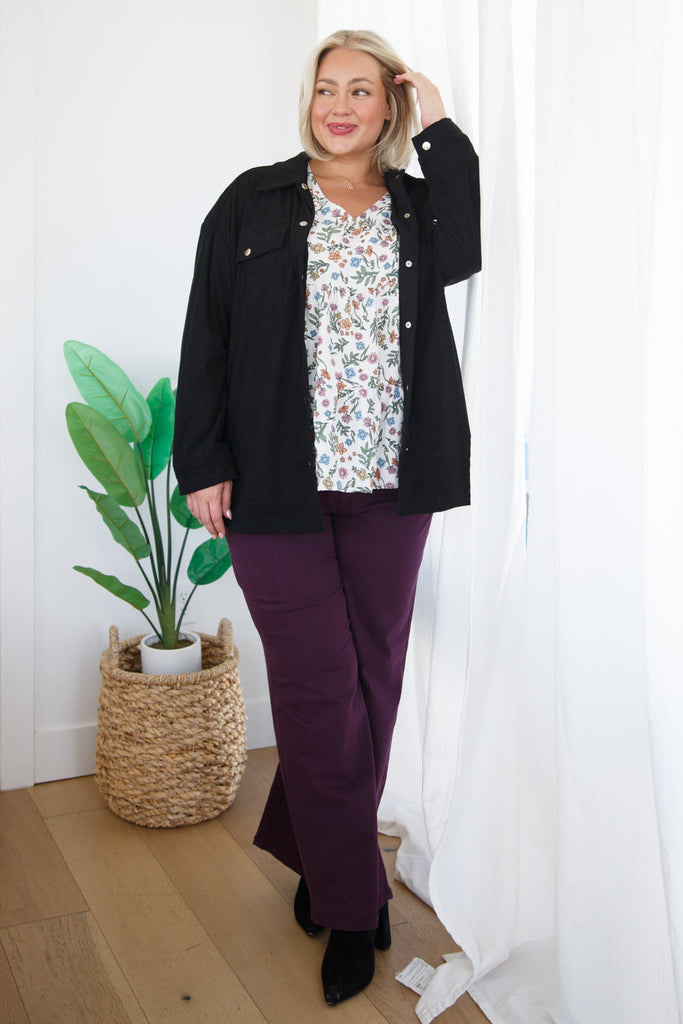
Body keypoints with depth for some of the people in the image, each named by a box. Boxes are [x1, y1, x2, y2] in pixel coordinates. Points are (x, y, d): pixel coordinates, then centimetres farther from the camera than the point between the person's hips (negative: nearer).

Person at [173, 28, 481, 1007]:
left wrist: (439, 127, -6)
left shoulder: (416, 204, 10)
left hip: (389, 485, 3)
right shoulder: (255, 203, 4)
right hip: (279, 483, -3)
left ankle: (312, 852, 33)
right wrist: (203, 463, -5)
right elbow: (206, 336, 1)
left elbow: (461, 256, -13)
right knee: (320, 688, 0)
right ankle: (351, 906, 15)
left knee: (373, 677, 10)